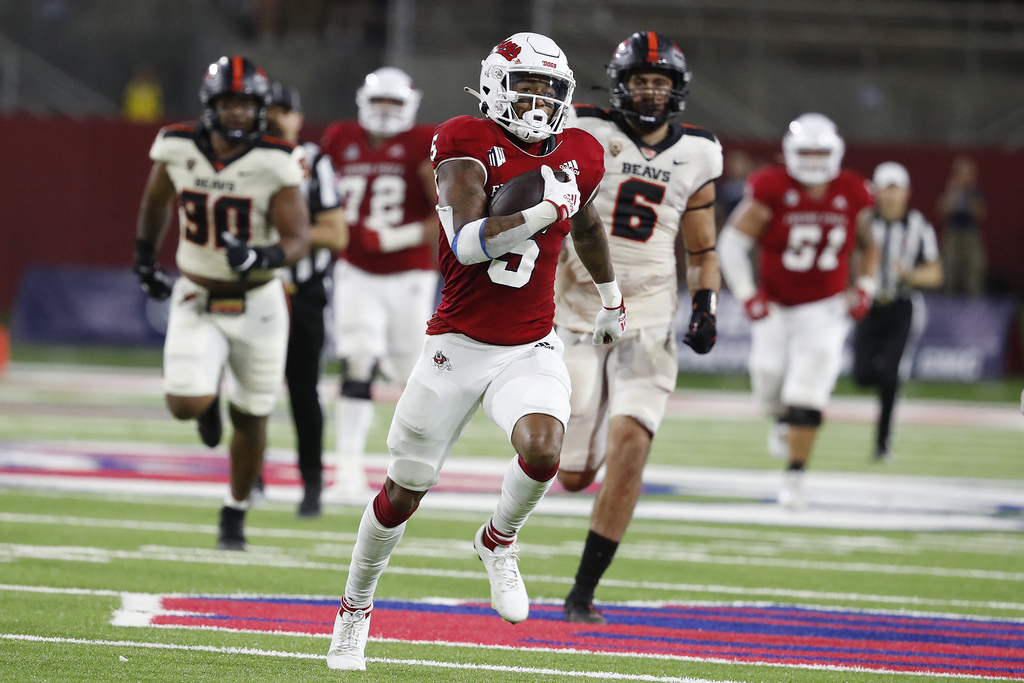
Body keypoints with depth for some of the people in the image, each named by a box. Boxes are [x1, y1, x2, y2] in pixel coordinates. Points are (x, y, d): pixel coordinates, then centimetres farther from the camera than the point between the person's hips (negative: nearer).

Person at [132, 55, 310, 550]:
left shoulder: (274, 164, -17)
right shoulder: (178, 150, -10)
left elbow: (298, 239, -19)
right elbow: (156, 202, 12)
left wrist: (265, 257, -40)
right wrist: (144, 258, 22)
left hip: (257, 304, -1)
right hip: (196, 301, 1)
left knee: (250, 418, 10)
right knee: (185, 406, -17)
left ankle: (235, 514, 32)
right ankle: (208, 397, 23)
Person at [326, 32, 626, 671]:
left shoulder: (577, 156, 2)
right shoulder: (469, 144, -12)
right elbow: (468, 242, -25)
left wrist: (612, 299, 36)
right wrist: (544, 210, -32)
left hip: (531, 350, 2)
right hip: (459, 346, -2)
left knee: (542, 452, -26)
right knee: (405, 491, 8)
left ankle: (498, 542, 7)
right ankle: (356, 608, 32)